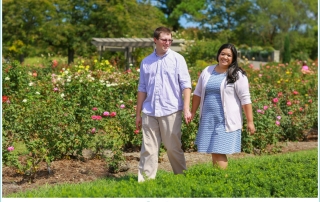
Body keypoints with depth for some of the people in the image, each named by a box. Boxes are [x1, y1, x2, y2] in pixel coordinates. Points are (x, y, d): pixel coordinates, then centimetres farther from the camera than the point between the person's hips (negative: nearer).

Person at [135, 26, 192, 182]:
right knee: (148, 149, 5)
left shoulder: (177, 59, 2)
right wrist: (138, 113, 13)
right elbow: (142, 89, 14)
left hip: (171, 111, -3)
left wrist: (186, 109, -12)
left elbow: (185, 85, -3)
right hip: (149, 112, 3)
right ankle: (144, 182, 9)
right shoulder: (146, 62, 11)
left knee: (173, 148, 4)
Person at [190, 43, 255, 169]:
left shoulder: (237, 75, -4)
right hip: (208, 119, 5)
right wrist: (193, 112, 17)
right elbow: (198, 93, 18)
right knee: (213, 152, 9)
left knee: (219, 153, -11)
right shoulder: (207, 71, 10)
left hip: (226, 121, -5)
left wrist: (250, 122, -9)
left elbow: (245, 99, -7)